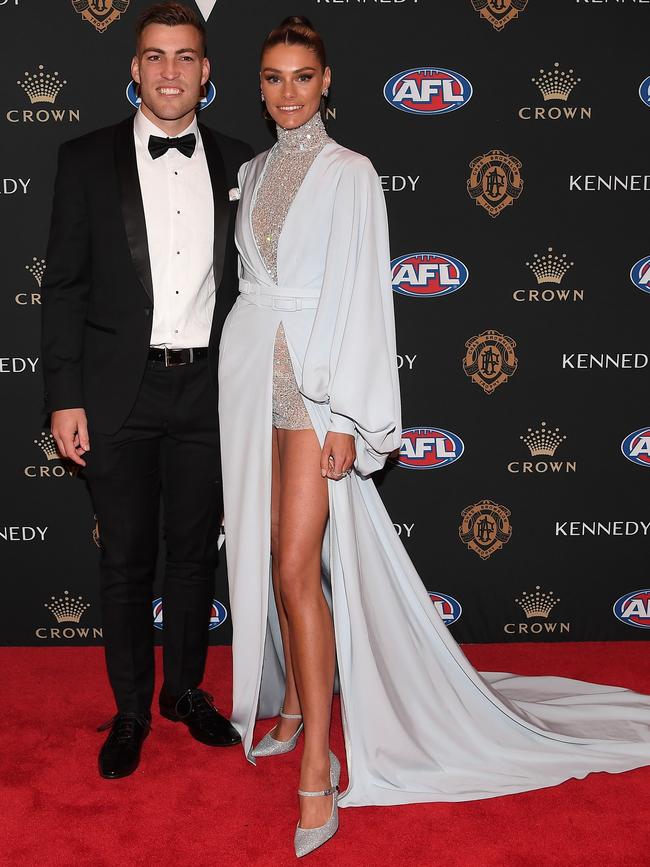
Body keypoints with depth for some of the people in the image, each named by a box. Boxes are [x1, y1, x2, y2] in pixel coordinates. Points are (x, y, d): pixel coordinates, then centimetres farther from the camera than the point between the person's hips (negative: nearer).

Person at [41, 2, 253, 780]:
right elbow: (64, 285, -1)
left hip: (207, 388, 2)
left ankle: (185, 691, 32)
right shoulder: (87, 159, 1)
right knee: (126, 560, 8)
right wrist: (64, 398, -7)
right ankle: (130, 709, 25)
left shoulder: (237, 164, 7)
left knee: (195, 551, 13)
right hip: (120, 393, -2)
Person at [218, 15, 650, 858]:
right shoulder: (253, 173, 14)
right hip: (249, 371, 6)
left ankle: (318, 768, -5)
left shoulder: (350, 174, -4)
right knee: (270, 557, 12)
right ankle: (295, 702, 30)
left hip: (312, 378, -6)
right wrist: (241, 374, 15)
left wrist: (344, 417, -16)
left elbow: (361, 297, -10)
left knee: (298, 567, -13)